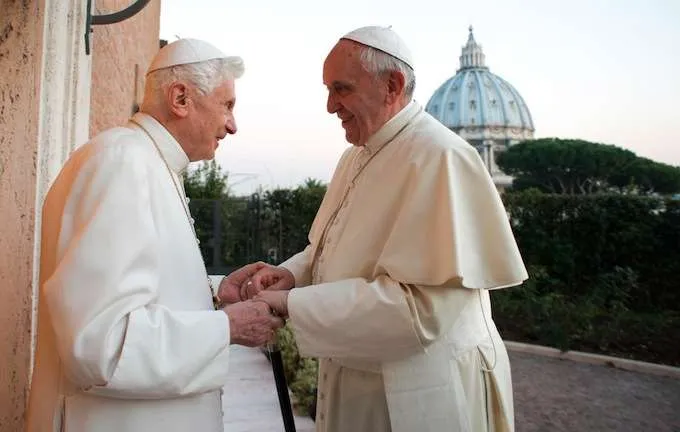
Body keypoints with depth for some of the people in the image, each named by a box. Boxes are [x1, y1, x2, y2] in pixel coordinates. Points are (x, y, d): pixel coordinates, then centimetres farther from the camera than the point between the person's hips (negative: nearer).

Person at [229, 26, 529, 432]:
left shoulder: (441, 157, -22)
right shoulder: (358, 154, 7)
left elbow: (423, 306, -28)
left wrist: (291, 304, -25)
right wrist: (292, 273, -6)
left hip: (420, 393, -7)